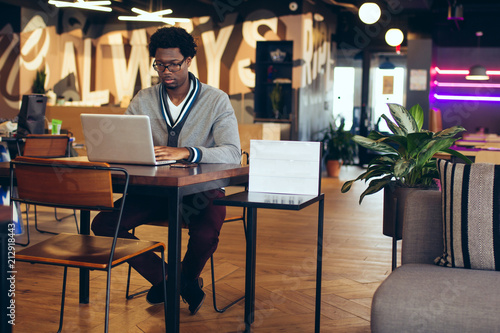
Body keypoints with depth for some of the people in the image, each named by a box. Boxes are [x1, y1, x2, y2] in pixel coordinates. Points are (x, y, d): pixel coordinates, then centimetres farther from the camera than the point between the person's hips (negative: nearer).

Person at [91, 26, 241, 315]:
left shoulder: (217, 101, -6)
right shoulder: (144, 100, 6)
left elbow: (232, 153, -18)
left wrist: (186, 153, -35)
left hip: (202, 189, -3)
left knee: (206, 236, -33)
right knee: (103, 225, -17)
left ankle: (187, 279, 6)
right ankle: (165, 278, 2)